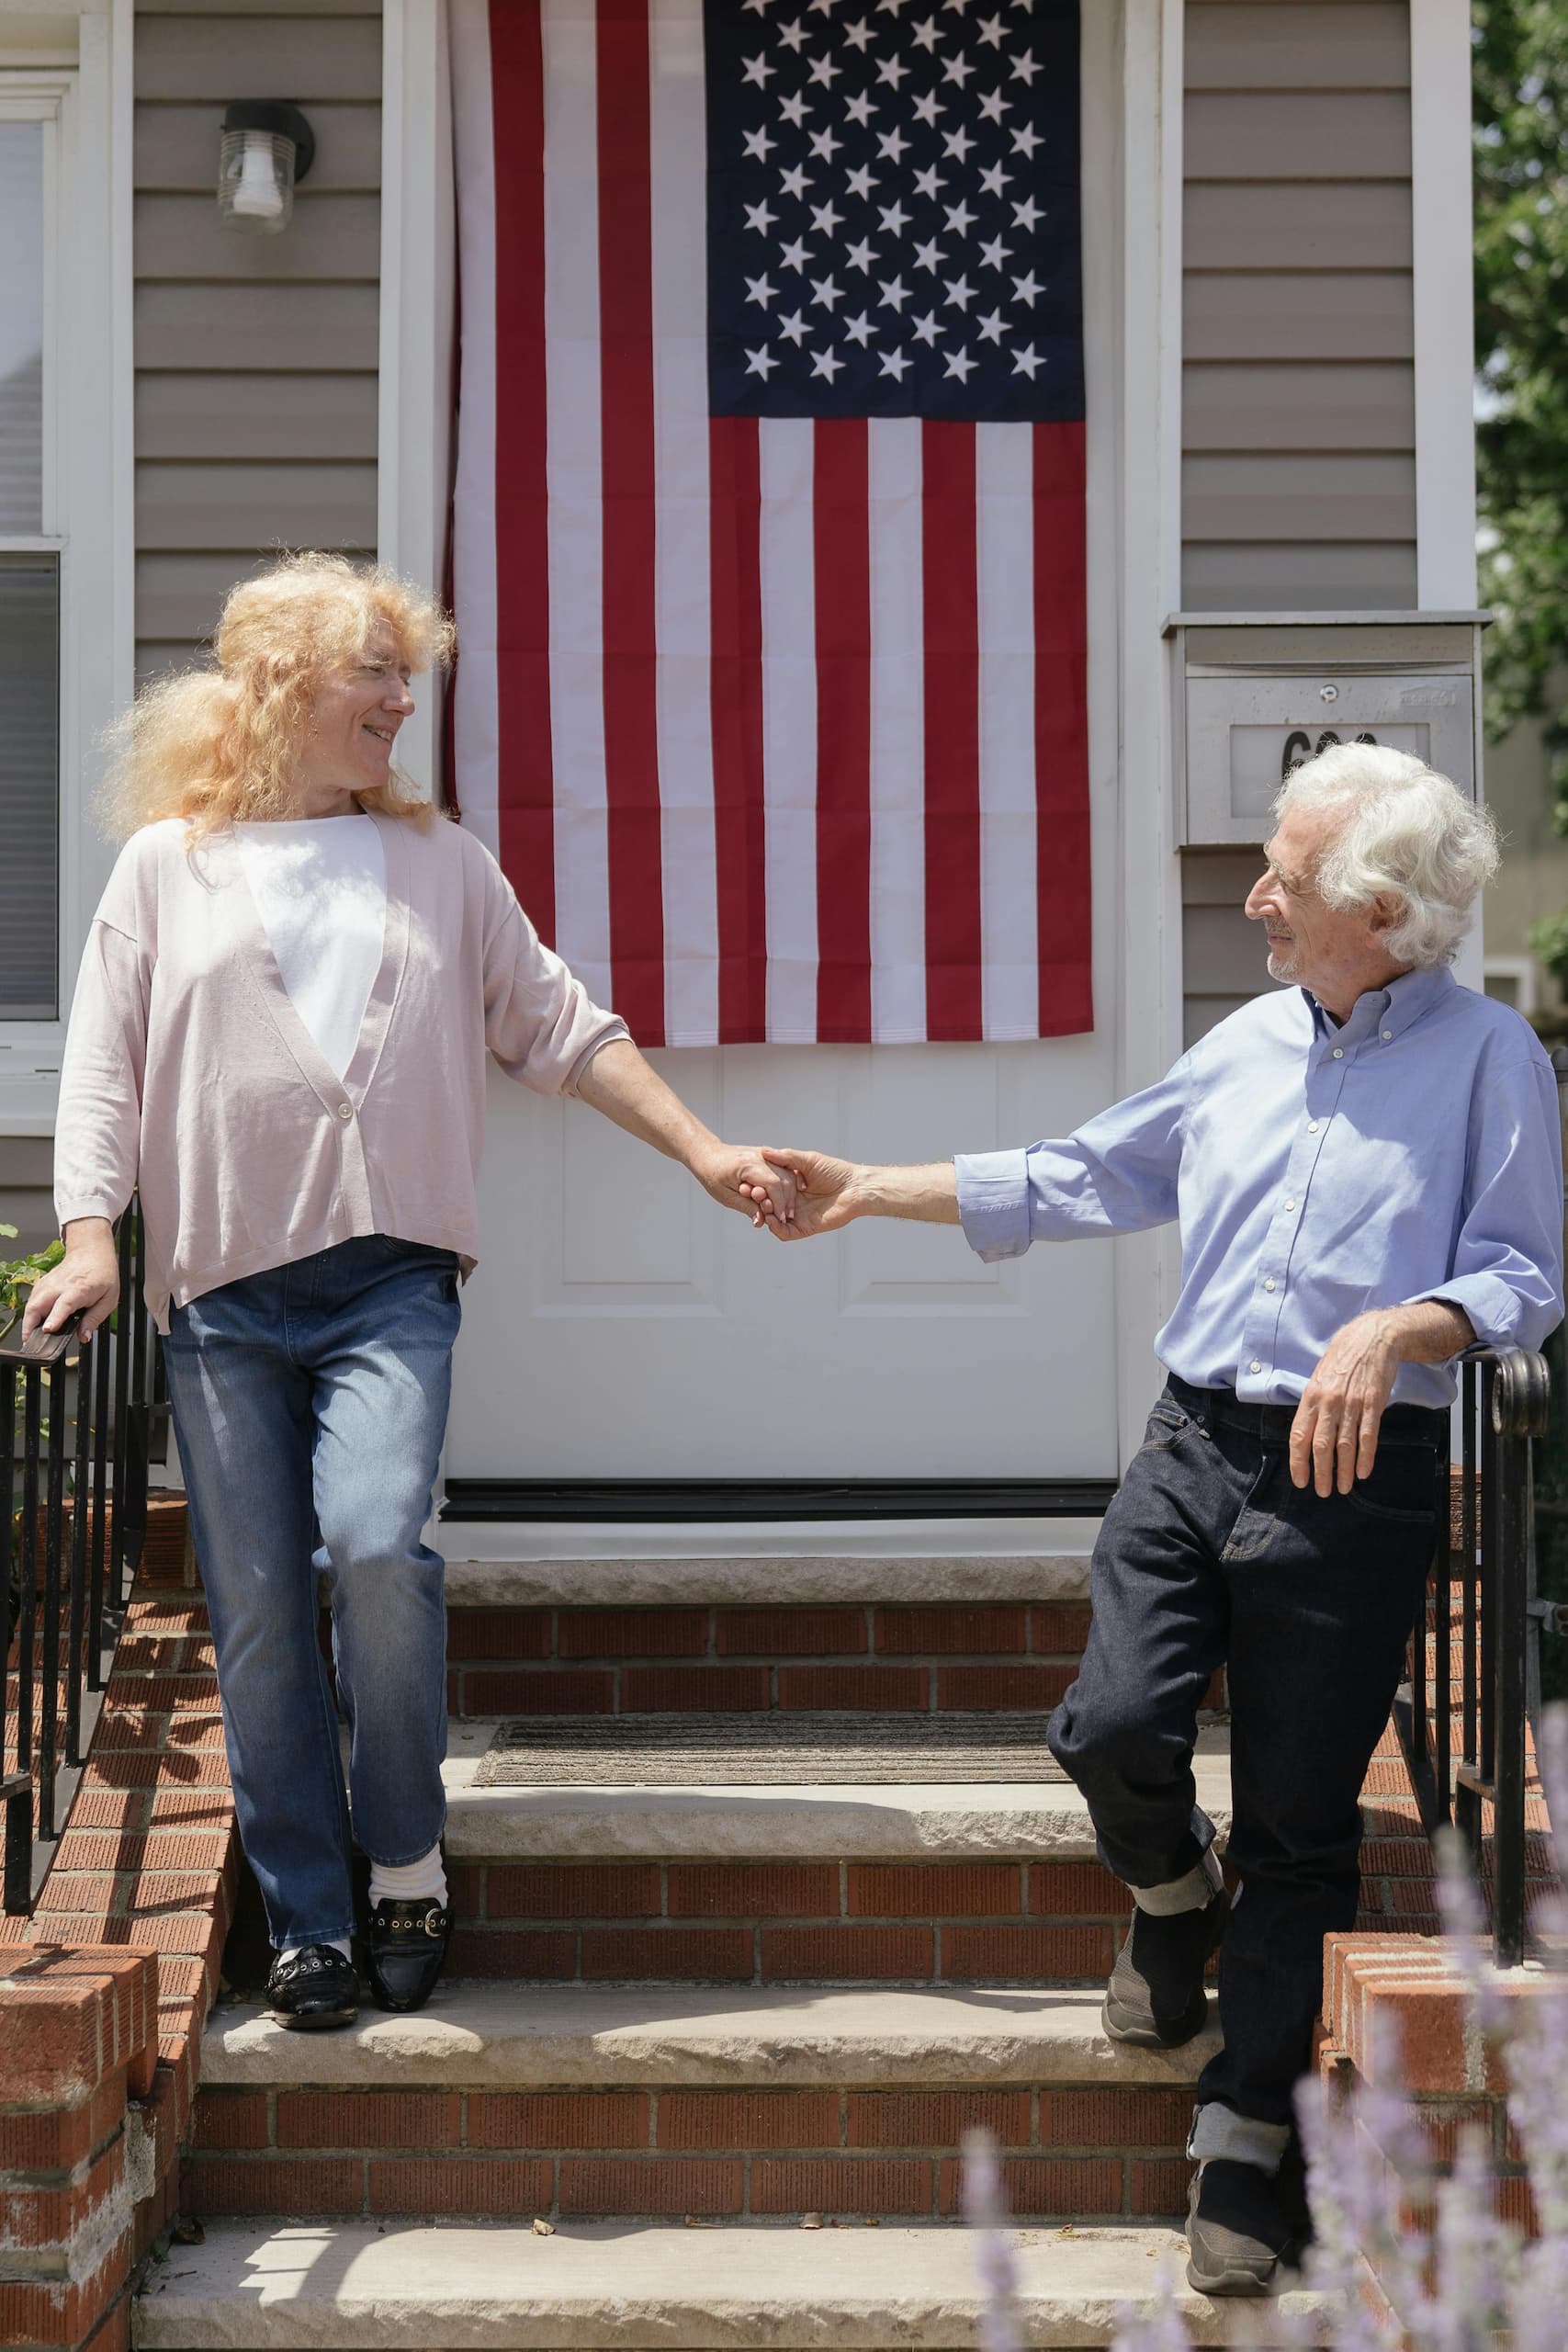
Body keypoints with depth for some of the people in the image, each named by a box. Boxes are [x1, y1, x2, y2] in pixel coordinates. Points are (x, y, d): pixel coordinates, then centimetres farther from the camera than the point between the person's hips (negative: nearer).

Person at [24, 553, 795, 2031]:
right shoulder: (168, 865, 9)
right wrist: (89, 1235, -6)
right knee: (258, 1615, -1)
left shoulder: (440, 863, 15)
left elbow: (557, 1029, 16)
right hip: (218, 1291, 0)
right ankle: (308, 1924, 9)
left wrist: (703, 1152, 10)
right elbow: (104, 1064, 7)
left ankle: (407, 1862, -3)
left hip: (389, 1273, 0)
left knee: (375, 1544, -23)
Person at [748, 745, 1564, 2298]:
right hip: (1197, 1441, 4)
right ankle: (1172, 1898, 25)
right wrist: (872, 1192, 21)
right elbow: (1083, 1180, 20)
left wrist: (1394, 1326, -25)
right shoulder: (1250, 1045, 14)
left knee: (1299, 1824, 1)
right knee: (1114, 1729, -11)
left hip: (1357, 1475, -4)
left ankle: (1240, 2142, 10)